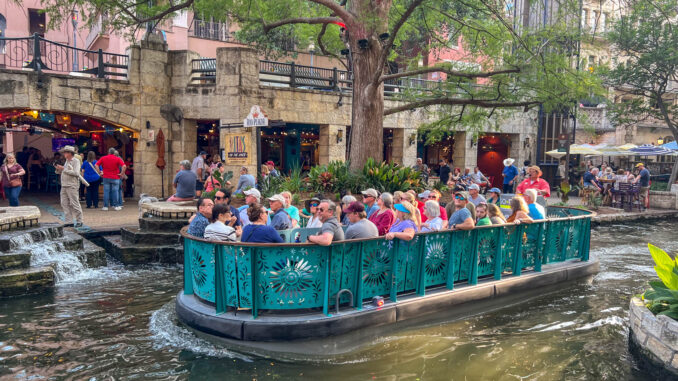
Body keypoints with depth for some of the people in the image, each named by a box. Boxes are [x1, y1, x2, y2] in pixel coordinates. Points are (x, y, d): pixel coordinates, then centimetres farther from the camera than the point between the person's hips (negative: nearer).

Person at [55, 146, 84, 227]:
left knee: (74, 204, -6)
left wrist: (64, 169, -14)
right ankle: (68, 221, 10)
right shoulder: (67, 161, 18)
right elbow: (63, 172, 24)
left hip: (72, 186, -8)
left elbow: (76, 173, -17)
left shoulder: (76, 161, -5)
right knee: (64, 204, 5)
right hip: (64, 186, 8)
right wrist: (59, 169, 4)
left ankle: (79, 221, 2)